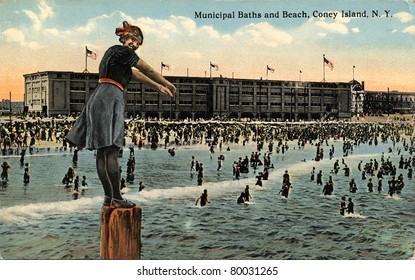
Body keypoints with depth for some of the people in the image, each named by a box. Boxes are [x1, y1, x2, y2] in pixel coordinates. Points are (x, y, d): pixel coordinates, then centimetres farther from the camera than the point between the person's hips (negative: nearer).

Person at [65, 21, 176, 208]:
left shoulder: (114, 53, 26)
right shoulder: (123, 51, -2)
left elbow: (137, 75, 33)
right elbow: (148, 70, 5)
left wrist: (159, 87, 37)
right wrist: (166, 83, 19)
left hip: (100, 100, 10)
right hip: (109, 99, -10)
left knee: (102, 152, 5)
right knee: (111, 151, -12)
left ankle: (108, 196, 8)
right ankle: (115, 197, -12)